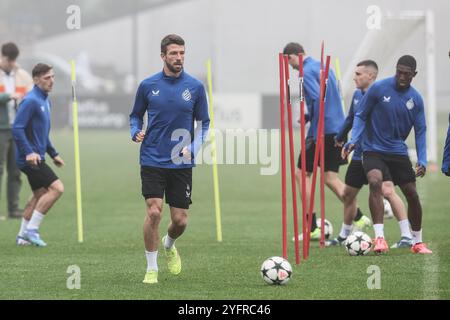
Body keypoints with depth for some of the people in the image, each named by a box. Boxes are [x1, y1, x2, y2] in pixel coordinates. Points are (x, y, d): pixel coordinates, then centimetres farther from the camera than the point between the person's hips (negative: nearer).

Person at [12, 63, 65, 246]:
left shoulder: (45, 101, 15)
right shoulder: (31, 101, -16)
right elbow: (17, 128, -21)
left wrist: (53, 154, 25)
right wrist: (29, 152, -27)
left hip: (37, 157, 10)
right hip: (30, 158, -10)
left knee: (40, 195, 14)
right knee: (57, 188, -15)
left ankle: (23, 235, 21)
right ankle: (31, 229, -10)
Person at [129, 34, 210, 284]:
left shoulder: (195, 87, 0)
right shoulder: (148, 86, 0)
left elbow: (203, 122, 8)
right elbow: (136, 115, 14)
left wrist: (193, 148, -8)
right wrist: (136, 132, -8)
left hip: (182, 163, 1)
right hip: (153, 161, -1)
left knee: (180, 220, 3)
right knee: (154, 212, -16)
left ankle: (169, 245, 39)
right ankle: (152, 268, -1)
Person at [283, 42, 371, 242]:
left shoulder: (307, 72, -11)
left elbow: (318, 99, -24)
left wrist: (313, 132, -17)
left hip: (324, 130, -8)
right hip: (338, 128, 8)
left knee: (301, 173, 2)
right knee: (330, 177, 13)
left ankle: (312, 228, 0)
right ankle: (358, 218, 5)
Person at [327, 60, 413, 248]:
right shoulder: (357, 95, 8)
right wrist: (340, 138, 39)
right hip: (359, 154, 8)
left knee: (387, 191, -21)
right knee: (348, 194, 15)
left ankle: (407, 237, -18)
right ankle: (344, 236, 32)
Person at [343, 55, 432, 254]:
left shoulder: (416, 99, 0)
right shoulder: (379, 88, -10)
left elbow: (420, 131, 5)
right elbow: (360, 116, -2)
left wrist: (422, 161, -5)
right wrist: (354, 140, -17)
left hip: (398, 151, 4)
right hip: (373, 150, -4)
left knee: (412, 195, 3)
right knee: (375, 182, -29)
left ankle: (417, 242, 23)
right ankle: (379, 237, -32)